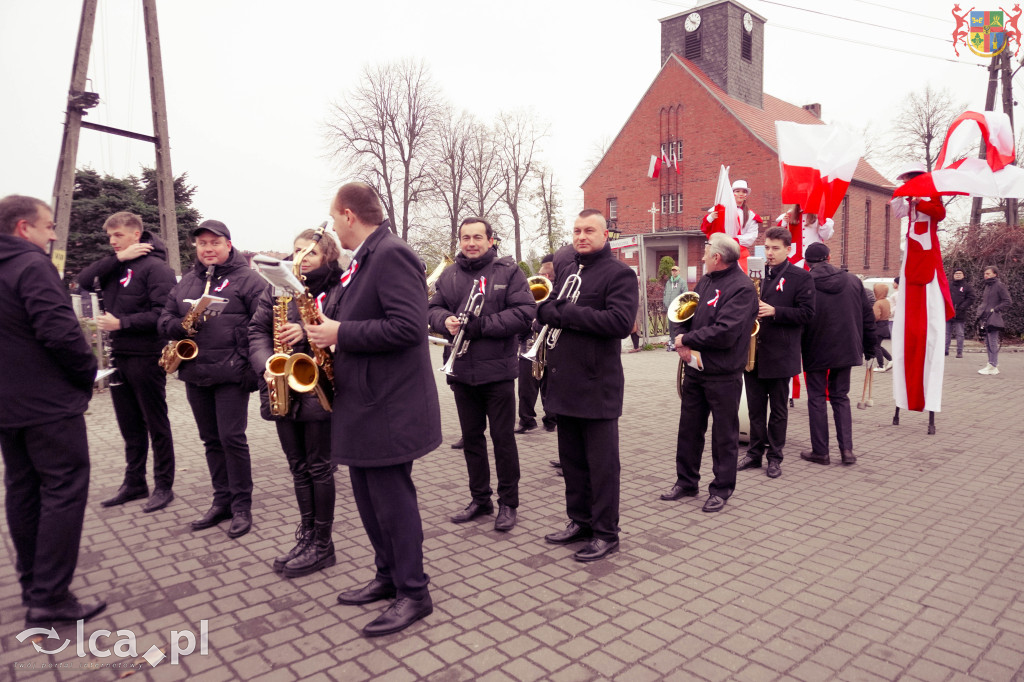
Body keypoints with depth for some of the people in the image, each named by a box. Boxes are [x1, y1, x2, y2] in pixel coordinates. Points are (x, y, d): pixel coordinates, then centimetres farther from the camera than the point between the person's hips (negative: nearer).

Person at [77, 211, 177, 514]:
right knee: (129, 424, 15)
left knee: (156, 423, 3)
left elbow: (164, 313, -18)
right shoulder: (114, 267, 13)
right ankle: (134, 483, 26)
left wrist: (122, 323, -17)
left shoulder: (155, 267, -10)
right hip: (118, 356, 7)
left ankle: (164, 486, 13)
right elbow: (83, 281, -3)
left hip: (146, 357, -7)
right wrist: (118, 258, -9)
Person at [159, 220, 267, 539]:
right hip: (195, 374, 6)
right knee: (211, 440, 13)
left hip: (231, 374, -6)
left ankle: (242, 505, 7)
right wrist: (182, 326, -8)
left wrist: (249, 362, -19)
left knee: (232, 438, -6)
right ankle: (222, 500, 24)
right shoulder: (186, 282, 17)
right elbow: (165, 320, 16)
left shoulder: (246, 278, -3)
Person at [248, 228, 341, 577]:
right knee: (298, 467, 14)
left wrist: (307, 333, -27)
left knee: (319, 467, 4)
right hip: (283, 391, 5)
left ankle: (322, 544, 17)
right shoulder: (277, 288, 10)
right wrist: (266, 366, -10)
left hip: (317, 389, -5)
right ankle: (306, 535, 27)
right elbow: (257, 330, 5)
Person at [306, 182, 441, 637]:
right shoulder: (365, 259, 15)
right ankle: (388, 576, 32)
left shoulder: (392, 254, -16)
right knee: (368, 496, 17)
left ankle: (413, 594, 14)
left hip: (388, 407, -10)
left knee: (392, 498, 0)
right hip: (363, 403, 10)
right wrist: (325, 326, 5)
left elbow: (408, 326, -26)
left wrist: (340, 334, -19)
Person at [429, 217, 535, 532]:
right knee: (471, 438, 14)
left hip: (497, 371, -4)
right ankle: (480, 499, 29)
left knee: (503, 438, 5)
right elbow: (433, 308, 11)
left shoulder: (508, 271, -4)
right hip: (461, 372, 5)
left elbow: (525, 313, -13)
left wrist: (481, 325, -19)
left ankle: (508, 503, 19)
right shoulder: (449, 275, 9)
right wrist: (446, 320, -13)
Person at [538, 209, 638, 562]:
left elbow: (620, 322, -21)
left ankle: (606, 533, 16)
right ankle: (580, 521, 31)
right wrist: (549, 310, -2)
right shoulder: (565, 266, 15)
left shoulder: (619, 273, -7)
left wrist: (566, 313, -18)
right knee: (571, 460, 16)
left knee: (602, 463, 3)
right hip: (564, 383, 7)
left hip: (597, 384, -7)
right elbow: (546, 310, 24)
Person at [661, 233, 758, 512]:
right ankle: (686, 481, 30)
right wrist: (682, 342, -7)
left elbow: (724, 333, -25)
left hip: (723, 375, -7)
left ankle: (721, 489, 21)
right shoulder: (706, 281, 11)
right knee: (689, 428, 15)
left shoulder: (741, 288, -15)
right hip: (694, 368, 8)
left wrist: (687, 339, -14)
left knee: (724, 434, 7)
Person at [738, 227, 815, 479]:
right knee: (755, 408, 12)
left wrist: (774, 312, -19)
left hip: (780, 355, -4)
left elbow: (806, 313, -9)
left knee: (778, 410, 7)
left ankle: (774, 457, 18)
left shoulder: (800, 277, -4)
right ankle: (754, 453, 23)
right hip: (752, 352, 4)